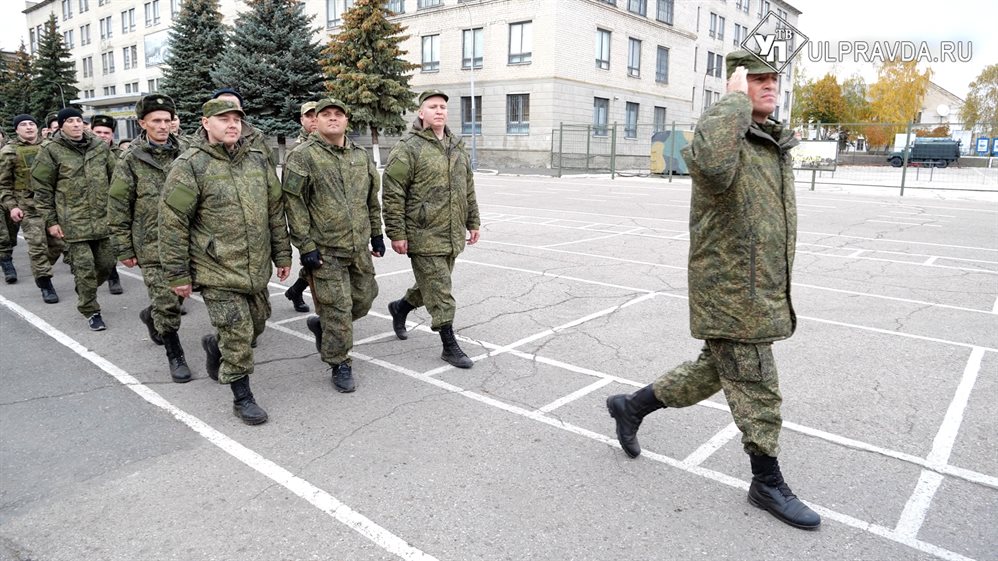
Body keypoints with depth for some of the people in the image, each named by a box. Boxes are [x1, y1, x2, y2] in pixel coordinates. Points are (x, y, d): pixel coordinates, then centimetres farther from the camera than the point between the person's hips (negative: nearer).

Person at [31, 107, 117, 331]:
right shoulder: (51, 151, -2)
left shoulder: (100, 147, 8)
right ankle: (91, 311, 9)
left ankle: (85, 293, 36)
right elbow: (42, 189, 0)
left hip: (103, 218, 4)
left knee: (106, 264, 8)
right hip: (73, 221, -4)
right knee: (84, 267, -5)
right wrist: (50, 221, -3)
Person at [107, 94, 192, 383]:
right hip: (152, 246, -3)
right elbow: (118, 209, -1)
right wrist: (124, 249, -3)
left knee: (170, 299, 14)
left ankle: (151, 316, 46)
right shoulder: (130, 161, -3)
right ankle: (175, 356, 13)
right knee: (167, 305, -3)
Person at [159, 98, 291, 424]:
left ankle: (215, 345, 49)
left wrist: (282, 254, 12)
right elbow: (172, 223, -10)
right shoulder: (190, 166, -10)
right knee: (238, 336, -2)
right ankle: (242, 398, 16)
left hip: (257, 268, 6)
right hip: (218, 271, -6)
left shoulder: (258, 160, 7)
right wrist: (177, 274, -10)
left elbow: (275, 211, 13)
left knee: (256, 325, 19)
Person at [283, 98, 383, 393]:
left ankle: (321, 325, 41)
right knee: (338, 309, -2)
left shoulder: (361, 156, 11)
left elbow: (372, 200, 19)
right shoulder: (303, 156, -8)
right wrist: (306, 246, -14)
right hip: (325, 251, -6)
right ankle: (340, 364, 16)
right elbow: (294, 205, -11)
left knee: (363, 300, 15)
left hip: (359, 248, 6)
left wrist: (376, 235, 17)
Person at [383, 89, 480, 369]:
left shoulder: (457, 147, 14)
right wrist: (396, 234, -14)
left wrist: (473, 222, 18)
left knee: (432, 285, 19)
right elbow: (393, 195, -11)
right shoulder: (408, 148, -9)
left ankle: (400, 307, 45)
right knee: (440, 294, -2)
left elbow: (468, 189, 21)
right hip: (424, 236, -7)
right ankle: (450, 346, 9)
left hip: (452, 236, 7)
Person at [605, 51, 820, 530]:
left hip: (763, 291, 9)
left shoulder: (776, 143, 13)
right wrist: (735, 99, -29)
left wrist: (777, 291, 25)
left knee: (713, 372, 20)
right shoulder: (722, 132, -16)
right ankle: (768, 484, 25)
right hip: (730, 294, -9)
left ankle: (631, 406, 36)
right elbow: (713, 164, -45)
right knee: (756, 390, 4)